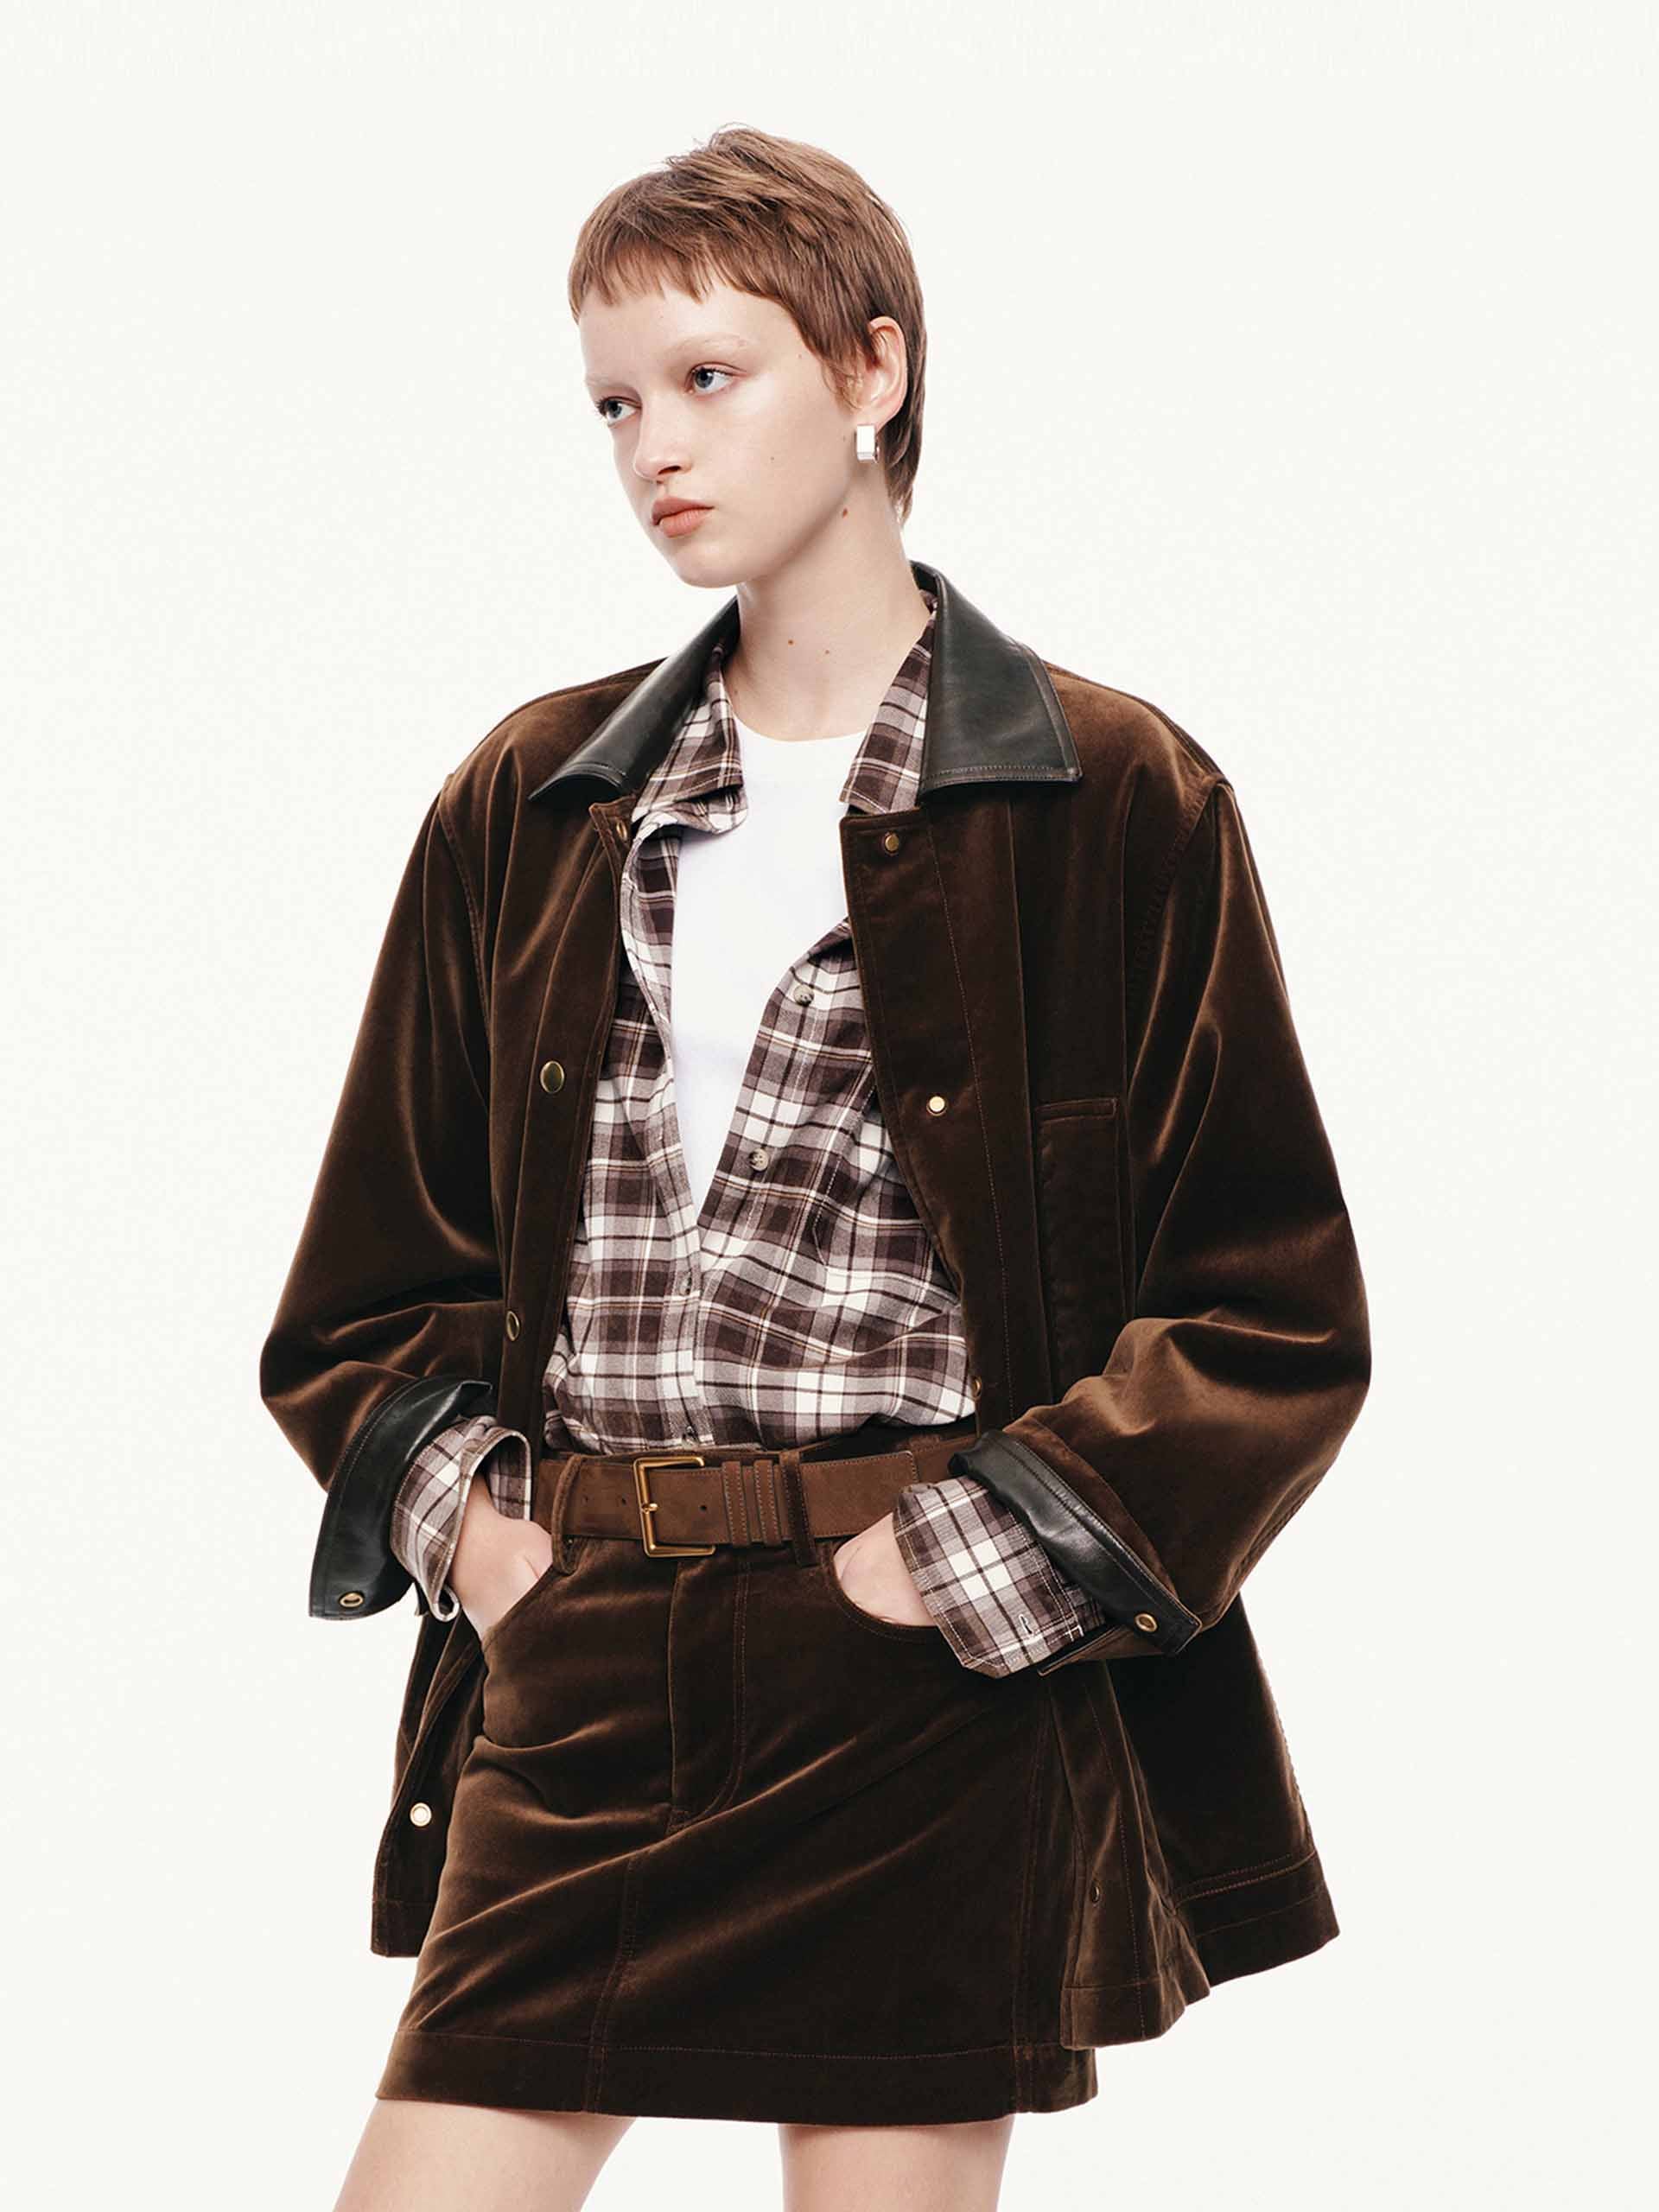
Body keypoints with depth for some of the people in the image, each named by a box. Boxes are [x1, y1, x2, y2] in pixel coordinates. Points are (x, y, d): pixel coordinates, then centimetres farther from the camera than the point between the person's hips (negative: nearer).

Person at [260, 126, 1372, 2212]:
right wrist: (457, 1501, 2)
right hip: (573, 1668, 3)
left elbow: (1277, 1316, -1)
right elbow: (373, 1270, 20)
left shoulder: (1115, 802, 1)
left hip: (933, 1675, -3)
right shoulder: (526, 808, 13)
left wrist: (960, 1564, -9)